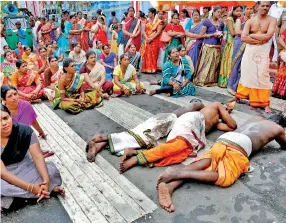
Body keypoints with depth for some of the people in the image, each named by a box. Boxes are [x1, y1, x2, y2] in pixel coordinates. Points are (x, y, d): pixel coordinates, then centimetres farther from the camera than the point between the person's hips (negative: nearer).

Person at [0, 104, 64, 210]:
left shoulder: (24, 131, -17)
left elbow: (38, 156, -21)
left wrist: (46, 181, -36)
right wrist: (31, 187, -35)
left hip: (23, 167, 2)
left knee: (51, 170, -23)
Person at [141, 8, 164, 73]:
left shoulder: (159, 22, -3)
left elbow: (158, 32, -11)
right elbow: (144, 30, 6)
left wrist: (151, 39, -18)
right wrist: (146, 38, -11)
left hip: (154, 41, -5)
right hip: (146, 40, 5)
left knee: (153, 55, -6)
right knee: (146, 55, 2)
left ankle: (152, 69, 0)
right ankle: (146, 69, 8)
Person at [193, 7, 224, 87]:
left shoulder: (221, 23, 12)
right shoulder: (207, 22, -4)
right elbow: (201, 35, -7)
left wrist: (221, 35, 0)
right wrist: (213, 34, -13)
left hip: (217, 47, 6)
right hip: (208, 46, -5)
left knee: (215, 65, 8)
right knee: (206, 64, -5)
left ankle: (212, 81, 17)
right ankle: (202, 80, 4)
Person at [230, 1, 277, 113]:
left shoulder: (272, 20, 1)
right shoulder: (250, 21, 4)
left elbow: (268, 36, -13)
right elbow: (243, 38, -8)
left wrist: (252, 35, -7)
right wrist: (259, 40, -13)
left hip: (263, 51, -1)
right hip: (249, 50, 2)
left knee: (263, 75, -6)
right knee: (245, 73, 8)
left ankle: (265, 103, -1)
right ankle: (239, 95, 24)